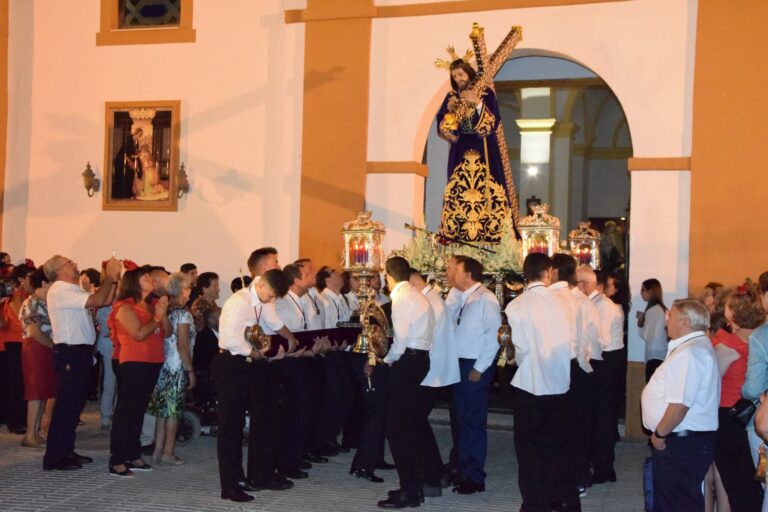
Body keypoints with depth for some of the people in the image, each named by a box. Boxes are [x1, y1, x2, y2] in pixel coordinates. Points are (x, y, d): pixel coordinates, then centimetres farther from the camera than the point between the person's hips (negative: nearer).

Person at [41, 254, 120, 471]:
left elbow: (105, 301, 15)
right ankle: (54, 457, -3)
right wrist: (110, 276, -12)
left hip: (80, 353, 10)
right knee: (66, 404, -7)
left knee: (74, 403, 15)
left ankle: (66, 451, 23)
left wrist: (113, 277, 5)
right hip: (70, 353, -10)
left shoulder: (72, 290, 17)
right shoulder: (60, 291, -14)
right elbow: (97, 300, -23)